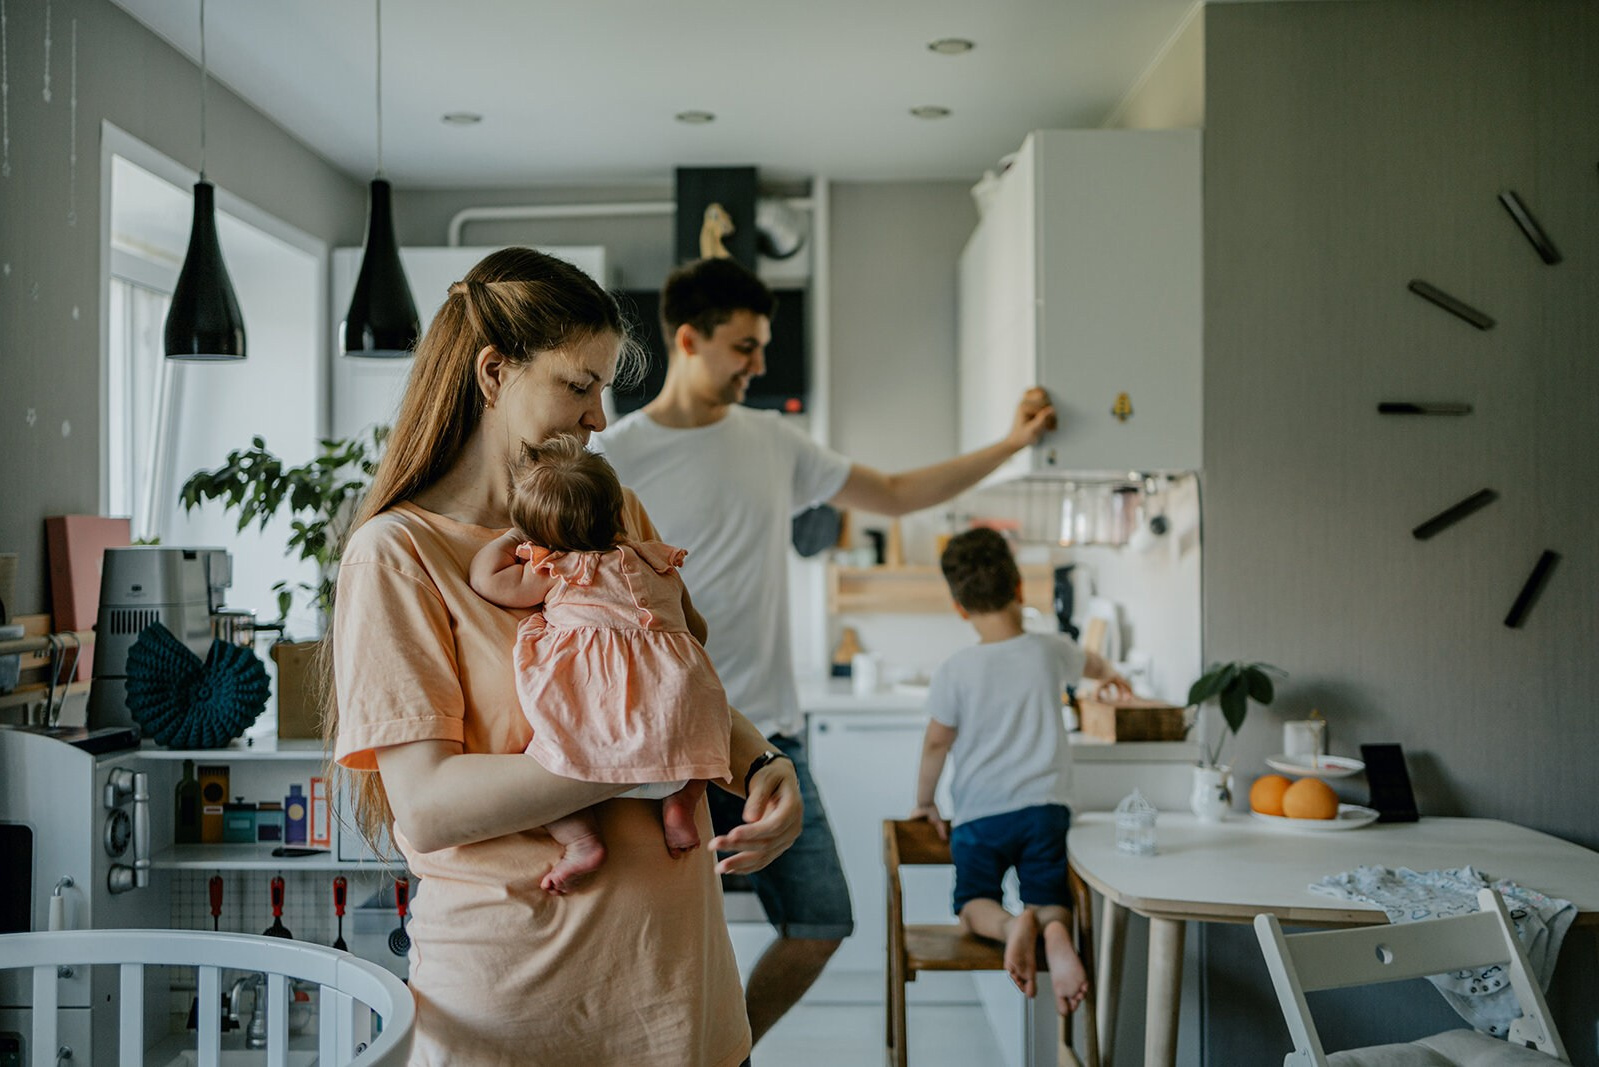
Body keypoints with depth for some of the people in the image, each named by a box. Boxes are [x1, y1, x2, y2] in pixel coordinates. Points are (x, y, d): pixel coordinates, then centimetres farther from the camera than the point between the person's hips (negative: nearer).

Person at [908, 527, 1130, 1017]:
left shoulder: (955, 670, -8)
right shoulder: (1050, 651, 2)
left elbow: (937, 742, 0)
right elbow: (1088, 662, 26)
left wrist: (924, 801, 17)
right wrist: (1110, 673, 51)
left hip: (979, 813, -2)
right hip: (1044, 807, 2)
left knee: (973, 905, 10)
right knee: (1051, 902, 7)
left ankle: (1012, 924, -25)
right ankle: (1053, 932, -30)